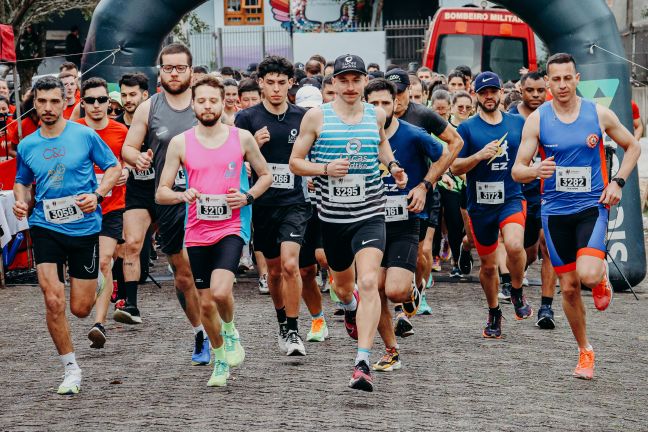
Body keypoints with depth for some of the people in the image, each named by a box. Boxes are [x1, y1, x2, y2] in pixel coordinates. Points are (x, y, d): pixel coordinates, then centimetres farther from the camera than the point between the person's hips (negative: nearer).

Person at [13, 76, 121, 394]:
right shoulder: (27, 146, 4)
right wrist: (21, 202, -4)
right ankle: (71, 369, 2)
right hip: (45, 228, 1)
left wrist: (97, 194, -13)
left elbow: (113, 168, 4)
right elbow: (22, 183, 18)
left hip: (84, 227, -1)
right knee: (53, 301, -14)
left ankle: (94, 285, 43)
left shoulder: (85, 136, -4)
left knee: (80, 309, 3)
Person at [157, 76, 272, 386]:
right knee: (205, 303, 8)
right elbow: (161, 193, 3)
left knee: (220, 291, -23)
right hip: (197, 232, 2)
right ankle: (221, 360, 29)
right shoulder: (180, 143, 1)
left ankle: (230, 331, 9)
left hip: (231, 227, -2)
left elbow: (265, 175, 14)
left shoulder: (242, 138, 0)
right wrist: (182, 196, -19)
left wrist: (248, 197, -5)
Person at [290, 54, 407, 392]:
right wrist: (325, 169, -17)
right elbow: (295, 162, 0)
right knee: (343, 286, 19)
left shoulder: (376, 115, 3)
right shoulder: (317, 116, -4)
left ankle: (363, 364, -24)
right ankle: (350, 307, 59)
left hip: (370, 215, -1)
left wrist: (392, 165, 8)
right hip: (332, 216, 1)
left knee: (368, 282, -20)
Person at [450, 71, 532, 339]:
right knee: (488, 264, 10)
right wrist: (479, 156, -18)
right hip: (480, 203, 1)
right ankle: (494, 313, 32)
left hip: (512, 198, -1)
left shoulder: (518, 123, 5)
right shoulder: (467, 128, -1)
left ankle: (517, 293, -2)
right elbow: (455, 167, -4)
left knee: (514, 245, -28)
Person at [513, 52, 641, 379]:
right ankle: (585, 352, 23)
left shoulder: (599, 114, -3)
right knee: (569, 287, 5)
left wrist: (617, 182, -3)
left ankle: (602, 276, 13)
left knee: (588, 275, -24)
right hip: (555, 211, 1)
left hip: (592, 206, -1)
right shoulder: (537, 120, -4)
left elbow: (632, 147, 11)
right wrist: (536, 171, -26)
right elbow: (517, 171, -4)